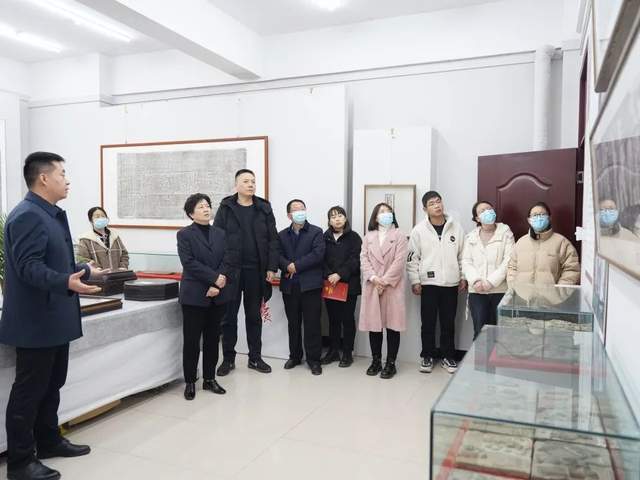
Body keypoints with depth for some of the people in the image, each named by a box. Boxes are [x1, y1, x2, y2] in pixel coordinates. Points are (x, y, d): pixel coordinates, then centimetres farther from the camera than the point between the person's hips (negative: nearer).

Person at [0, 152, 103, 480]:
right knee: (29, 391, 2)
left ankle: (49, 441, 35)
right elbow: (29, 267, -28)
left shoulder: (51, 215, 14)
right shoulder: (27, 216, -19)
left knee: (52, 385, 20)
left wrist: (86, 270, 32)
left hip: (55, 319, 10)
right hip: (36, 322, -10)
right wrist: (67, 283, -42)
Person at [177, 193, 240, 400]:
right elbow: (189, 262, -13)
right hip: (194, 296, -4)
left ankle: (209, 379, 23)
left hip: (218, 296, 4)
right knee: (192, 340, 3)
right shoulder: (184, 234, -1)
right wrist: (214, 278, -18)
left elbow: (230, 259, 0)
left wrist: (218, 285, -13)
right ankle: (190, 382, 16)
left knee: (213, 338, 11)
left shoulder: (221, 233, 10)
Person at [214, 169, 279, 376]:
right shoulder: (225, 208, 1)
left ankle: (255, 358, 23)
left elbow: (272, 240, 2)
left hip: (256, 271, 1)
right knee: (229, 316, 8)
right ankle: (228, 359, 21)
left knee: (254, 315, 12)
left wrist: (272, 267, -5)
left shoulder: (264, 208, 5)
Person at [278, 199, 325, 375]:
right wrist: (287, 267, -18)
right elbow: (278, 255, 1)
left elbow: (318, 254, -11)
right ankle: (295, 356, 25)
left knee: (312, 323, 0)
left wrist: (296, 266, -13)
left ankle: (313, 359, 10)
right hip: (289, 286, 3)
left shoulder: (316, 232, 3)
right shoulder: (282, 235, 14)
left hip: (310, 284, -3)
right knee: (293, 323, 12)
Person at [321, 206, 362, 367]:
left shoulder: (354, 237, 1)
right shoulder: (325, 238, 9)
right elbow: (321, 259, 3)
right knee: (333, 319, 10)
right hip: (329, 285, 3)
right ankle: (333, 351, 20)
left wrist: (340, 275, -17)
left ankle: (347, 353, 12)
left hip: (348, 284, -3)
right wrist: (328, 276, -12)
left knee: (347, 319, 3)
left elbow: (355, 260, -8)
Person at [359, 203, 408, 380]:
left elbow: (399, 261, -7)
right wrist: (373, 278, -12)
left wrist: (385, 281, -14)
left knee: (392, 325, 1)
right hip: (372, 286, 3)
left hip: (392, 286, -2)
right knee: (374, 324, 6)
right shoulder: (368, 236, 13)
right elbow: (364, 259, 3)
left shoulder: (399, 235, 3)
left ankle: (390, 363, 9)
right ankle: (376, 360, 18)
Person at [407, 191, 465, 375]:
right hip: (429, 283, -1)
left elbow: (463, 255, 8)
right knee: (428, 322, 5)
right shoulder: (419, 230, -3)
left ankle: (448, 356, 23)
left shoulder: (456, 227, 2)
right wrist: (415, 281, -5)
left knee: (448, 322, 9)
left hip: (451, 283, 2)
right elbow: (412, 258, -1)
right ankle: (427, 356, 19)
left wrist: (463, 277, 6)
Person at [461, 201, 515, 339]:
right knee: (479, 331, 1)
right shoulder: (470, 237, 12)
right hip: (476, 291, 2)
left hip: (500, 290, -2)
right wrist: (475, 281, -13)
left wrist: (491, 282, -14)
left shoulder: (506, 233, 4)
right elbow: (466, 262, 5)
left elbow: (508, 261, -6)